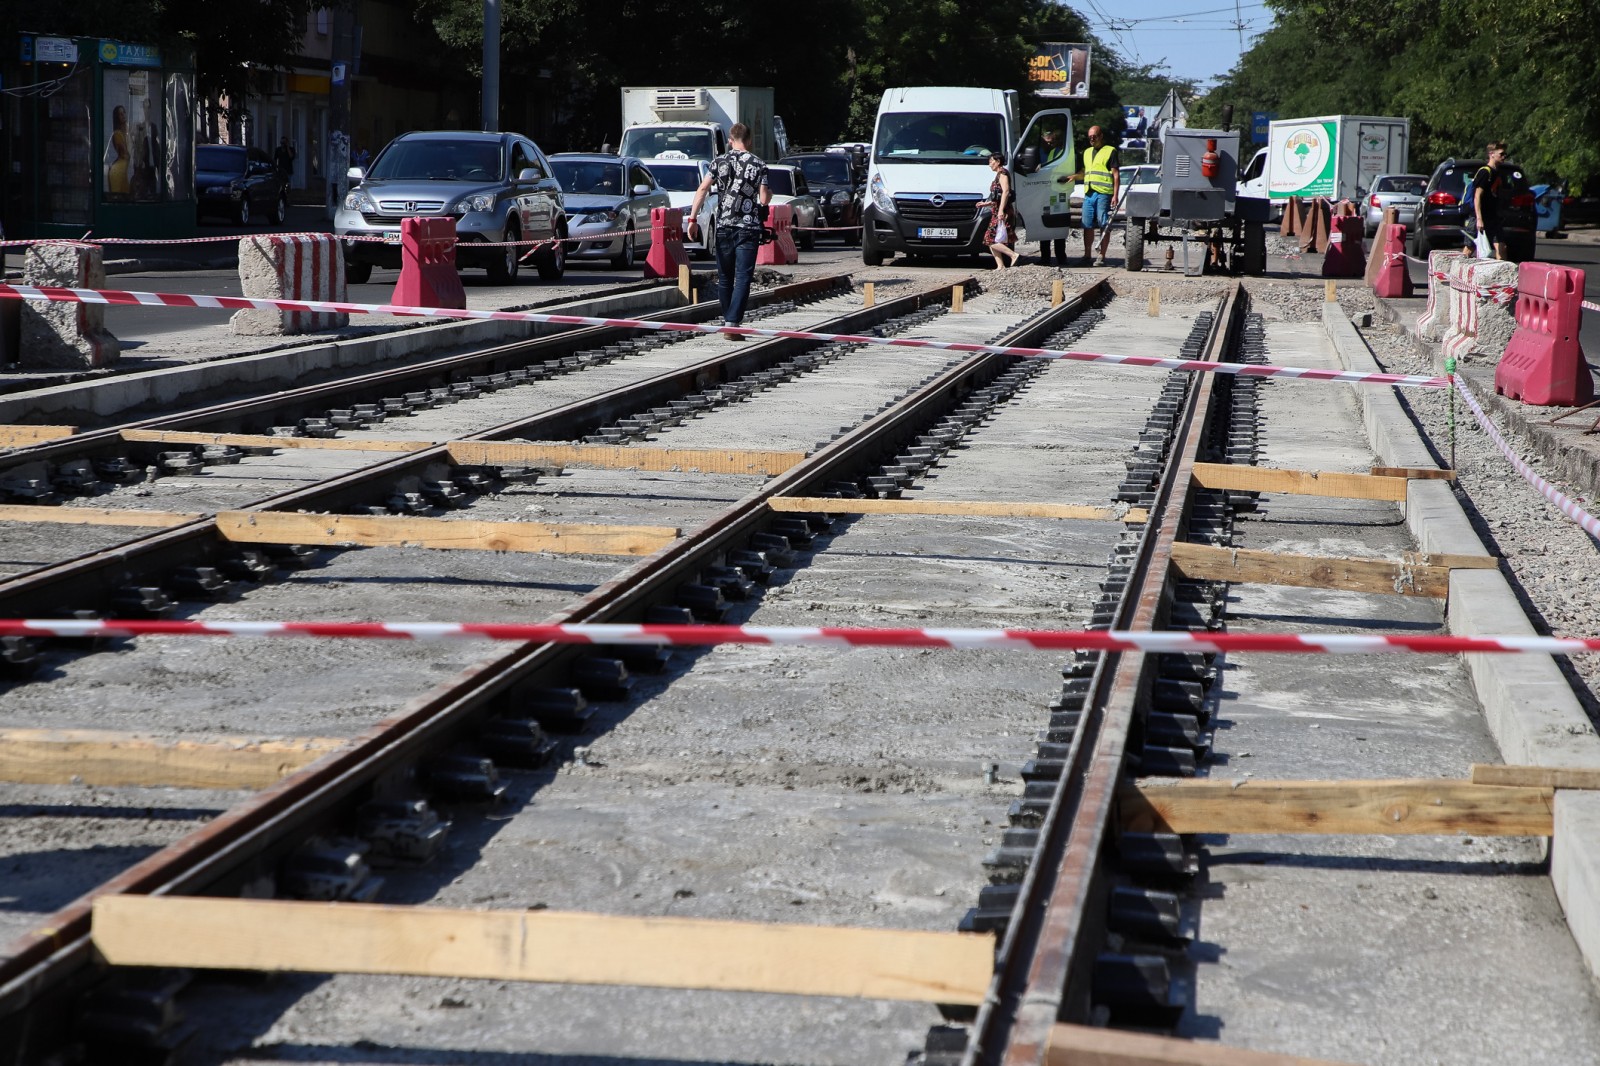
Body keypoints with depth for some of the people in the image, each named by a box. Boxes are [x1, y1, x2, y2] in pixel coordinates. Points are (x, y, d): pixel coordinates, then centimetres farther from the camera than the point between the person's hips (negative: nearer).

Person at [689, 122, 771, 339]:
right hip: (749, 228, -2)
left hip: (724, 227, 2)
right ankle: (732, 323, -15)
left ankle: (727, 319, 25)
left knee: (724, 277, 15)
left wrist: (692, 219, -3)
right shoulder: (759, 164, 0)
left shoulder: (719, 162, 5)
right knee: (743, 278, -4)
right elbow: (764, 199, -5)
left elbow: (702, 189, -4)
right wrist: (769, 193, 18)